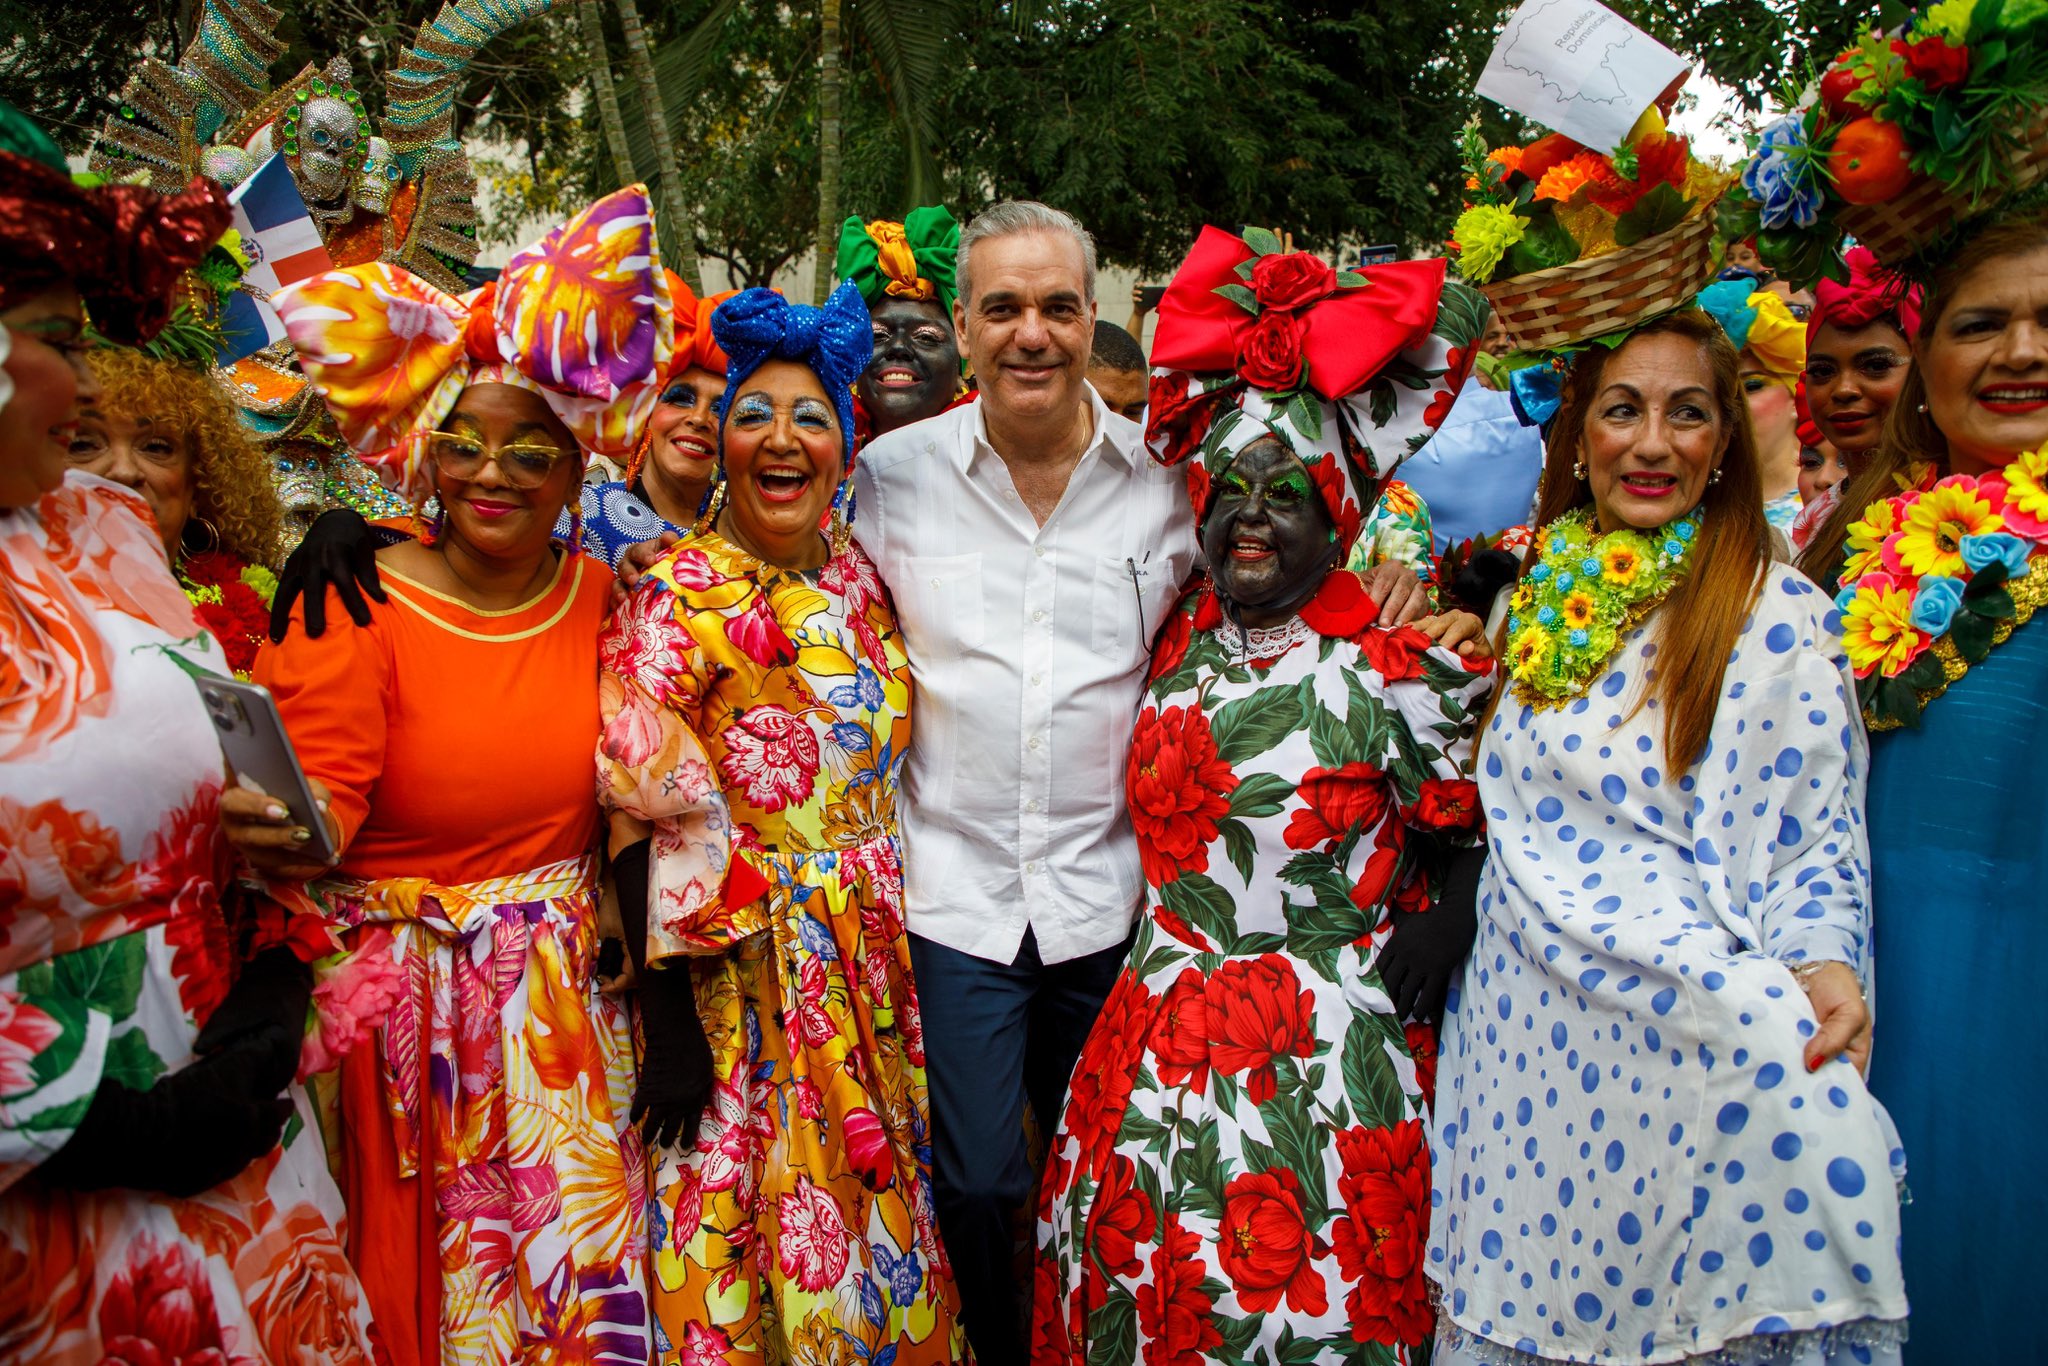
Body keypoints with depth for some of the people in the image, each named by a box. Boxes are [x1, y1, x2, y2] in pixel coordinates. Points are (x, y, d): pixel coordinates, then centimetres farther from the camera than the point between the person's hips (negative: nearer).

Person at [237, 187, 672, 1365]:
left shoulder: (601, 595, 4)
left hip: (569, 1007, 4)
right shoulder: (358, 609, -9)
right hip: (407, 1010, -3)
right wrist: (282, 830, -34)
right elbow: (317, 806, -15)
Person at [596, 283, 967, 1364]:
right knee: (754, 1208, 7)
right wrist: (670, 1029, -17)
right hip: (740, 975, -5)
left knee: (872, 1209, 18)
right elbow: (650, 824, -16)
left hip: (870, 966, 6)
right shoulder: (677, 597, -13)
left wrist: (895, 952, 12)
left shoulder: (858, 579, 5)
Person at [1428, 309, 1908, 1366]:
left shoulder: (1773, 616, -6)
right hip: (1516, 1021, 5)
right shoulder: (1540, 591, 9)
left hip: (1681, 1033, -4)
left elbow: (1808, 840, -7)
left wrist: (1823, 968, -24)